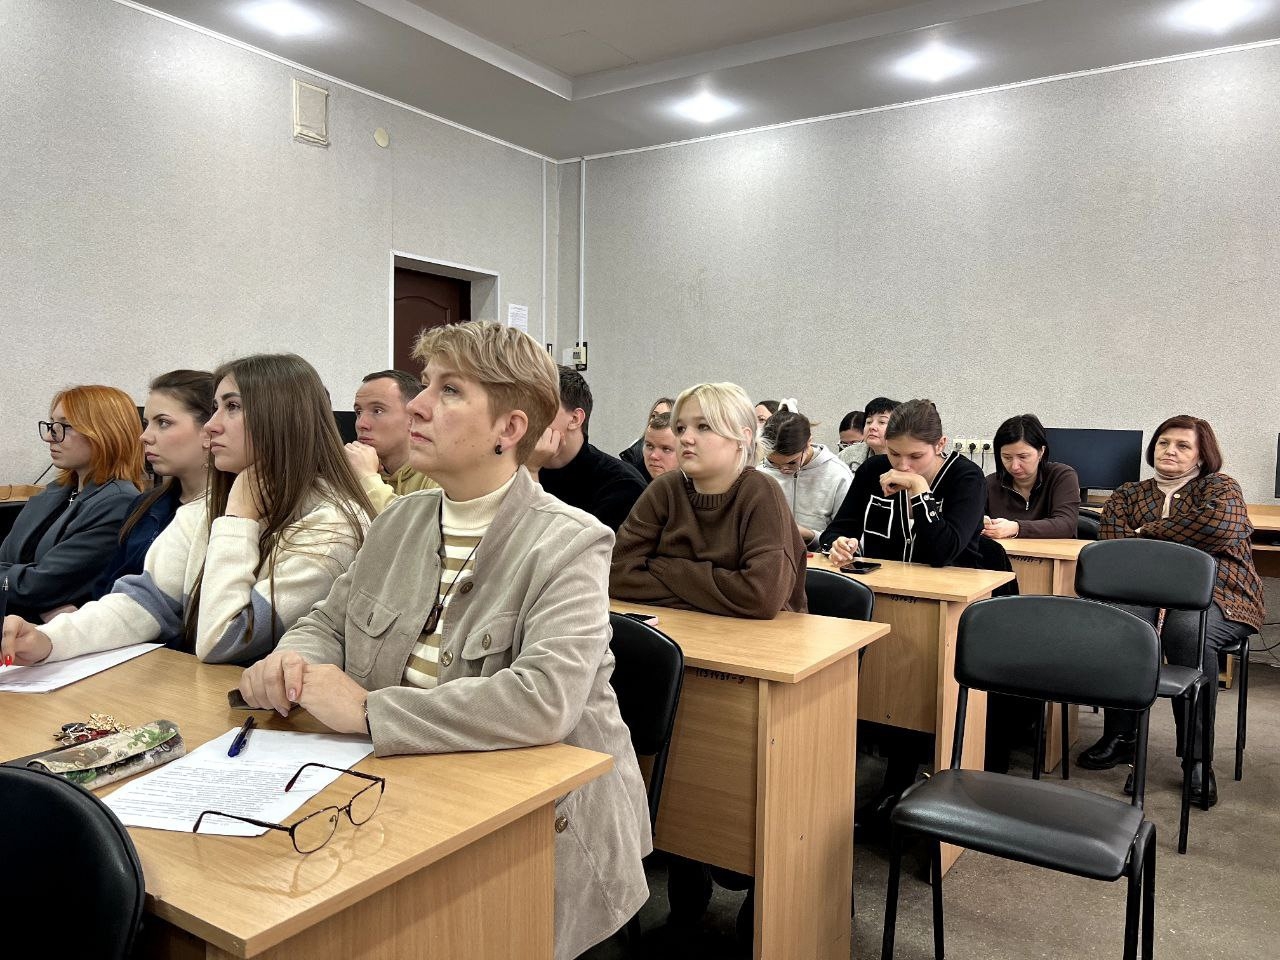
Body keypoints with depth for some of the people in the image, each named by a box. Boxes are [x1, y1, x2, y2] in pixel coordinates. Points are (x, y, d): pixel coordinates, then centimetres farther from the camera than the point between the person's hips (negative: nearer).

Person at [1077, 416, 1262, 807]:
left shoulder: (1220, 487, 9)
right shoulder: (1127, 496, 17)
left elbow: (1221, 525, -17)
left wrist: (1148, 532, -7)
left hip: (1217, 598, -2)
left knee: (1186, 629, -37)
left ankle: (1198, 758, -24)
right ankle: (1119, 737, -23)